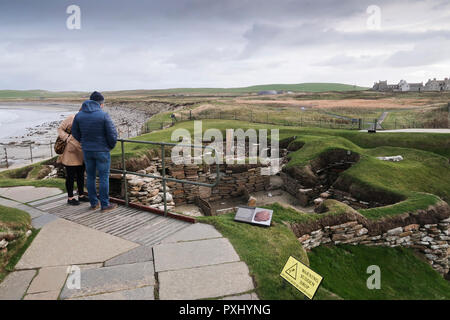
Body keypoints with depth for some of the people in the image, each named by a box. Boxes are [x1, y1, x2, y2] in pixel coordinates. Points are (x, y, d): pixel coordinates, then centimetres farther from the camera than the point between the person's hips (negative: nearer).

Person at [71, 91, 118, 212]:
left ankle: (94, 203, 23)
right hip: (102, 151, -5)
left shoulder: (79, 115, 0)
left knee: (90, 176, 15)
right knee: (104, 177, 4)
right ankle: (105, 205, 10)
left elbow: (75, 133, 8)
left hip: (87, 151, 5)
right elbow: (112, 134, -14)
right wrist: (111, 146, 5)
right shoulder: (103, 115, -15)